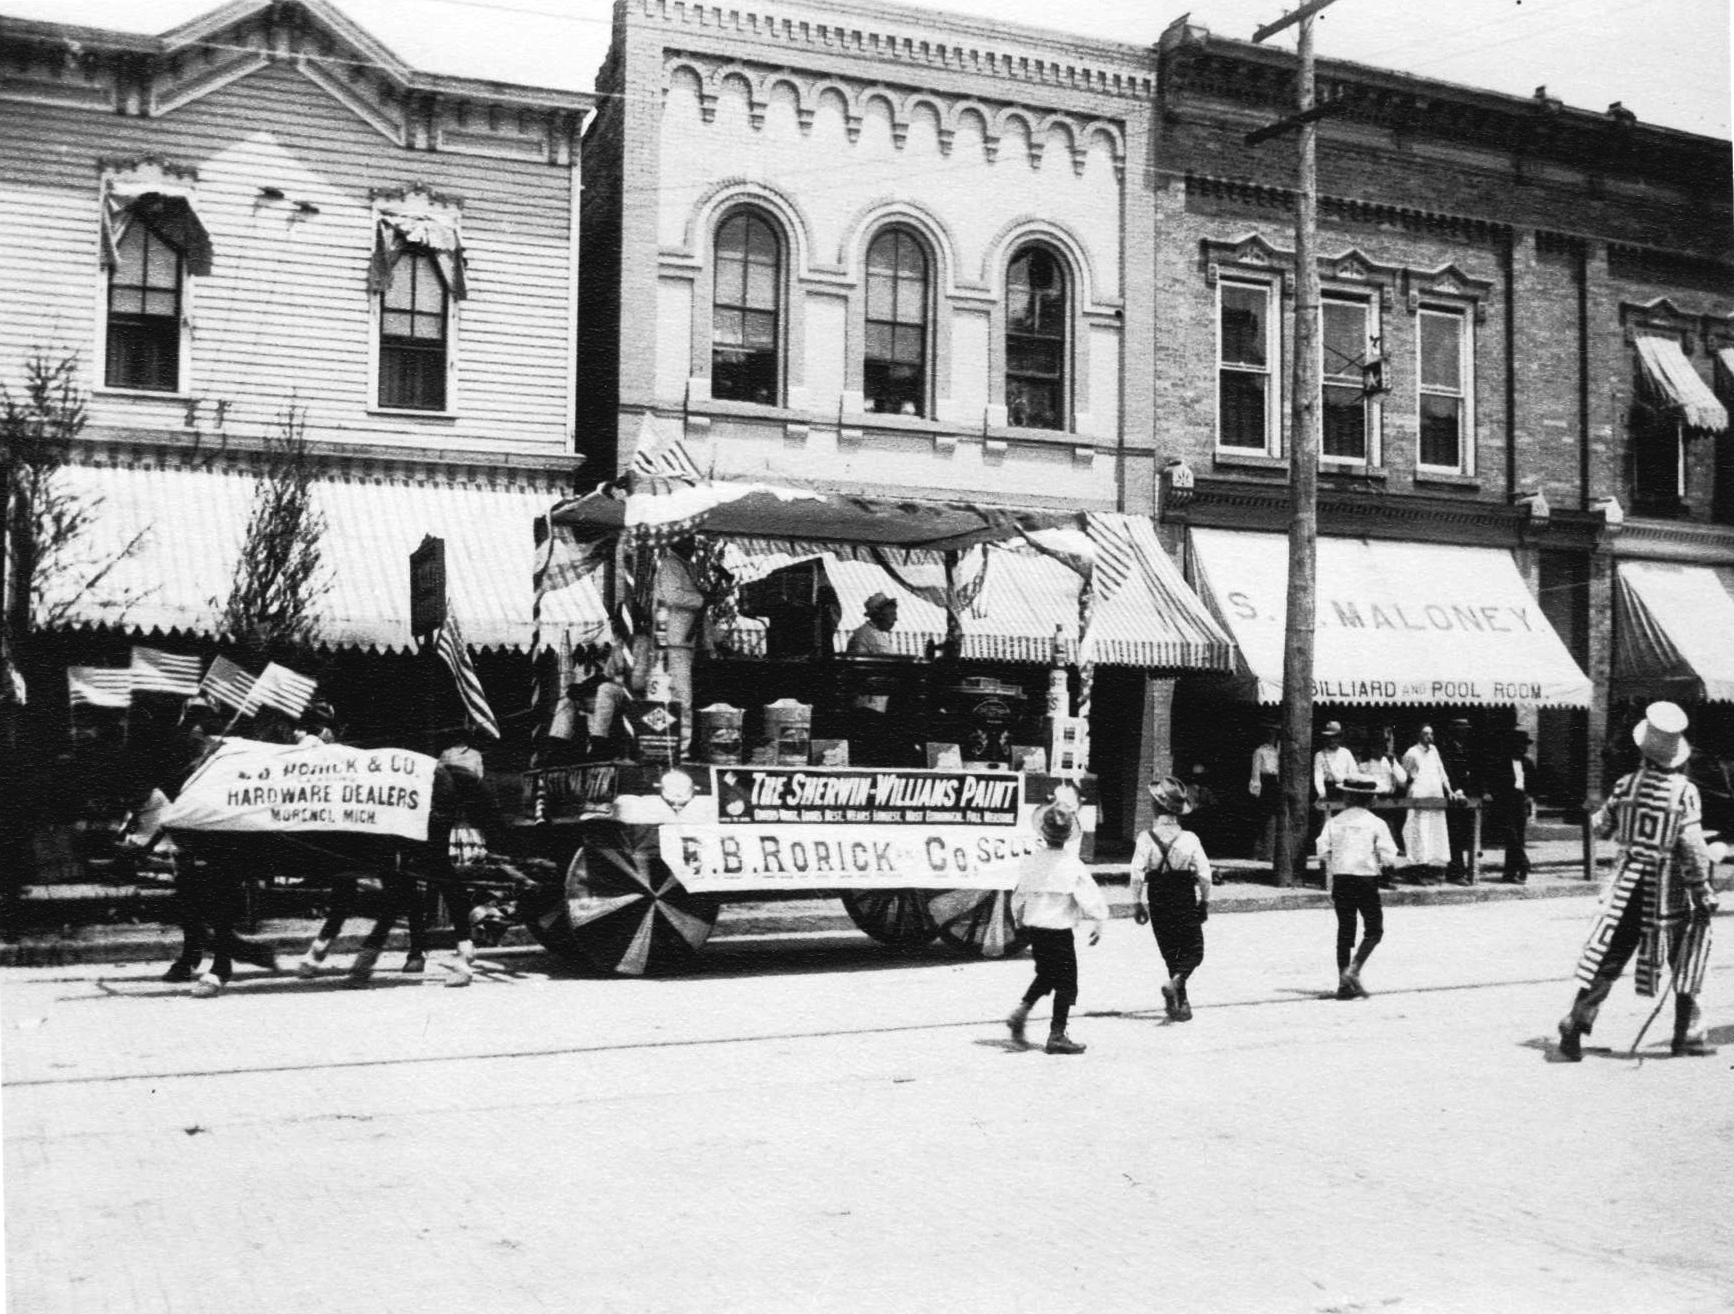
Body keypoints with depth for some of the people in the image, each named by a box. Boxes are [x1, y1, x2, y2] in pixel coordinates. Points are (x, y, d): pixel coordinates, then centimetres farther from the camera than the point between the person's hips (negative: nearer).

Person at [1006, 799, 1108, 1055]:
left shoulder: (1030, 861, -1)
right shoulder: (1072, 865, -15)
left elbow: (1019, 894, 9)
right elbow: (1089, 896, -14)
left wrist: (1019, 918, 26)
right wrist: (1097, 923, 1)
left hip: (1033, 926, 6)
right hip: (1060, 929, -6)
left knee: (1046, 974, 25)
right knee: (1066, 983, 5)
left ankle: (1021, 1011, 9)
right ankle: (1057, 1035, 5)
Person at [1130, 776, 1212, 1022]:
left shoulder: (1145, 838, -10)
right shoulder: (1189, 838, -10)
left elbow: (1137, 874, -13)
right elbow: (1204, 874, -9)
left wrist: (1136, 904, -3)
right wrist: (1205, 901, 4)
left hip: (1158, 902, 2)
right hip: (1186, 900, -1)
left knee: (1170, 952, 15)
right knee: (1193, 951, 10)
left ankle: (1180, 1002, 17)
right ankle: (1176, 982, -17)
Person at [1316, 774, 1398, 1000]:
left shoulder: (1334, 822, 4)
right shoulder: (1376, 823, -5)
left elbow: (1323, 853, -1)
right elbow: (1389, 859, -9)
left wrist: (1330, 884, 11)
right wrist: (1382, 866, 13)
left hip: (1340, 879, 4)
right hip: (1366, 879, -3)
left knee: (1345, 930, 10)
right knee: (1374, 930, 10)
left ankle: (1344, 983, 10)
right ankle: (1353, 970, -7)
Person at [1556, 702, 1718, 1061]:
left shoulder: (1625, 785, -1)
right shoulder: (1685, 792, -11)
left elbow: (1601, 827, 11)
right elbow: (1693, 848, -14)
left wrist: (1596, 817, 33)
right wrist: (1704, 894, -7)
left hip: (1627, 882, 3)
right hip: (1668, 885, -3)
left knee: (1607, 957, 7)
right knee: (1687, 959, 14)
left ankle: (1575, 1025, -1)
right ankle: (1686, 1036, 17)